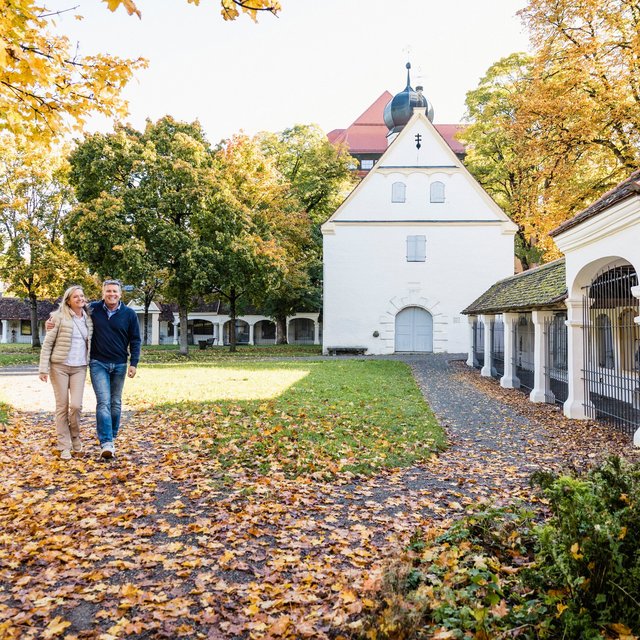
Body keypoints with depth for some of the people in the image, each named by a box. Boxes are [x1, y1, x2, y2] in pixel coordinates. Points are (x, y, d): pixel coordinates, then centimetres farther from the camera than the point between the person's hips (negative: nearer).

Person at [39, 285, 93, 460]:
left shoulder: (88, 319, 8)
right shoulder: (59, 317, -5)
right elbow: (47, 344, -5)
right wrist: (43, 368, -9)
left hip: (79, 368, 3)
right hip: (59, 367, -3)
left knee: (76, 405, -7)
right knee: (62, 406, 2)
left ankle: (75, 436, 20)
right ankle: (64, 446, 12)